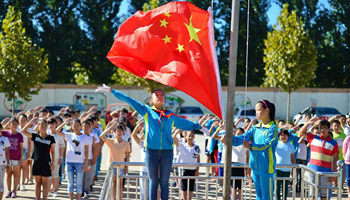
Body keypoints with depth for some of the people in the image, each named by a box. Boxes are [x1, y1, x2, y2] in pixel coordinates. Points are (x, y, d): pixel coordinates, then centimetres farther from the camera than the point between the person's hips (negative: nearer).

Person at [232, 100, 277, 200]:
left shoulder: (272, 128, -9)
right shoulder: (255, 128, 12)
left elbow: (266, 144, -20)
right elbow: (244, 137, 1)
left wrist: (251, 146, -28)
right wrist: (231, 138, -16)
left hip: (266, 167, -7)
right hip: (255, 166, 7)